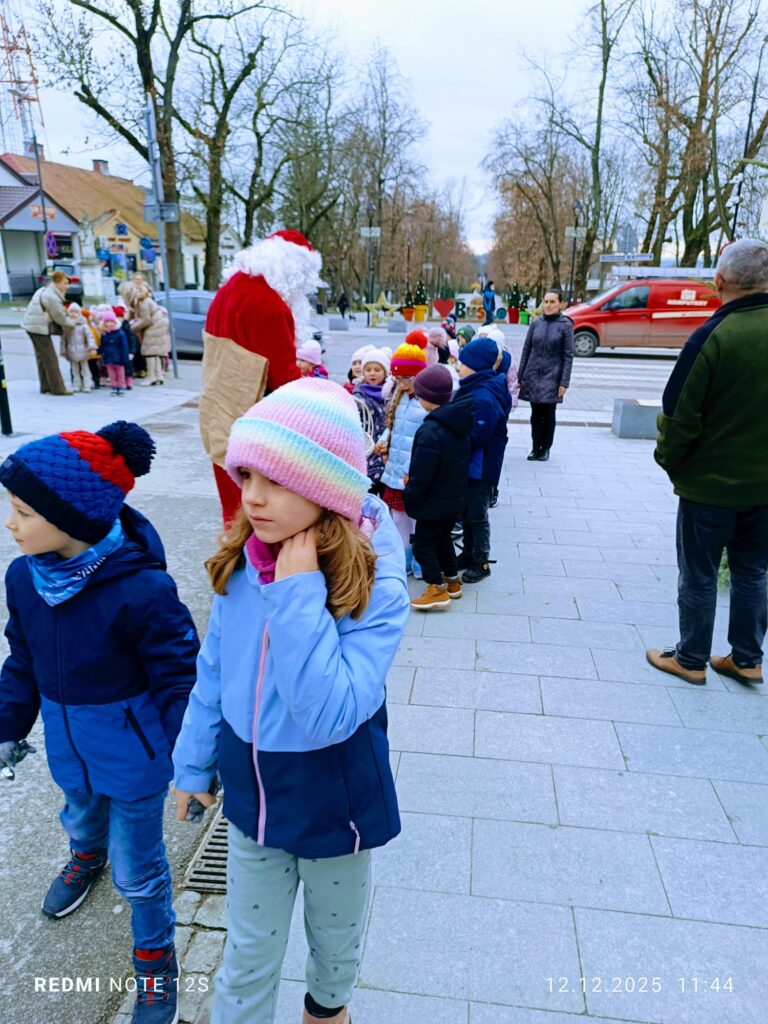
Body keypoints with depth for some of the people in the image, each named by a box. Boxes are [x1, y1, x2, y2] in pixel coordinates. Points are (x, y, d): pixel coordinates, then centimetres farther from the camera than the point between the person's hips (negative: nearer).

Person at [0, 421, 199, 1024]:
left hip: (132, 750, -6)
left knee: (138, 868, 12)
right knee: (83, 817, 35)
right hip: (68, 743, 6)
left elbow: (180, 678, -22)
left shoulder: (141, 588, -32)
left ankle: (155, 957, 41)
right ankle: (88, 856, 71)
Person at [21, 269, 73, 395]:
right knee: (50, 358, -8)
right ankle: (57, 388, -5)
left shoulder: (45, 290, 15)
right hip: (38, 327, -11)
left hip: (33, 326, 11)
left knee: (42, 357, 14)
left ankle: (46, 387, 20)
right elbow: (59, 317, -14)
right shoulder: (52, 296, -19)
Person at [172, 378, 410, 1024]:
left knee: (336, 938, 27)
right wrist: (194, 763, 11)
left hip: (335, 802, -2)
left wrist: (299, 594, -37)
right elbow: (213, 672, 1)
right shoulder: (240, 565, -14)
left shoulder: (376, 587, -27)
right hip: (251, 793, 2)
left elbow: (329, 717, -36)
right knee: (248, 957, 20)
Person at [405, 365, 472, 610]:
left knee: (423, 544, 5)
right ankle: (452, 580, 33)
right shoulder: (458, 423, 1)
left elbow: (422, 475, -25)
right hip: (456, 496, 9)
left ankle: (437, 589, 5)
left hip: (434, 502, -9)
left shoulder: (430, 431, -27)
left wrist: (409, 496, -7)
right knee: (443, 538, 24)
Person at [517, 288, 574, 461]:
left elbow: (568, 356, -5)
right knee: (536, 414, 7)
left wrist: (564, 382, -11)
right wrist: (519, 376, 4)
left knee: (548, 414, 4)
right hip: (533, 375, 2)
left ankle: (545, 448, 17)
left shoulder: (565, 325, -3)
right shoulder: (536, 324, 5)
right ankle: (535, 448, 18)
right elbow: (526, 350, 8)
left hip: (552, 377, -2)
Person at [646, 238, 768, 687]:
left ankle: (691, 660, 22)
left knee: (699, 575, 9)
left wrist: (669, 460, -1)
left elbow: (680, 415, -17)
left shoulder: (713, 337, -19)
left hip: (710, 482, -5)